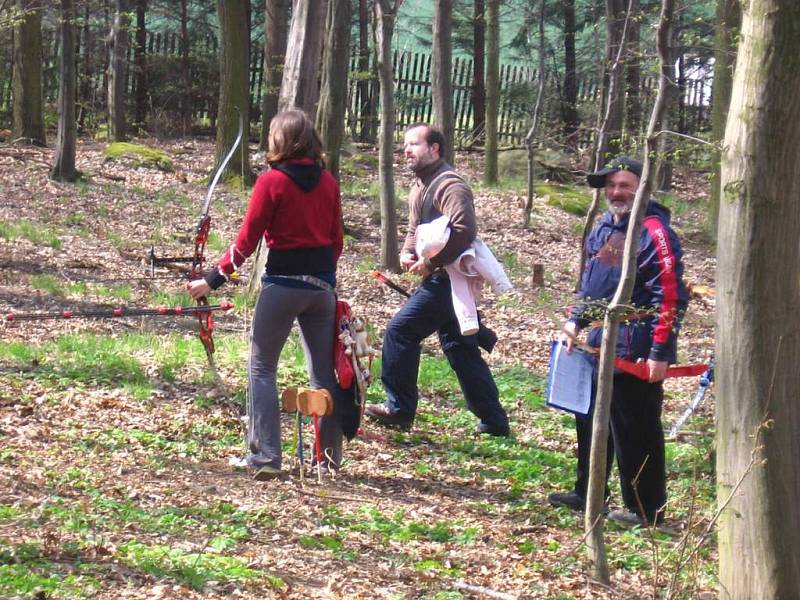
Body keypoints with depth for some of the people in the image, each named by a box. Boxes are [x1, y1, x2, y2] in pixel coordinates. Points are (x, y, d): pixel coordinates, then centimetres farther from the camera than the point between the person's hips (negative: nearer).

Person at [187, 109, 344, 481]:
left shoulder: (272, 182, -10)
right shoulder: (327, 183, 5)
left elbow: (247, 240, -9)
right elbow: (336, 240, 9)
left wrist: (213, 280, -3)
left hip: (282, 283, -5)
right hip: (322, 283, 5)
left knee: (262, 367, 4)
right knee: (324, 371, 12)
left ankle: (265, 456, -2)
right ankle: (330, 455, 16)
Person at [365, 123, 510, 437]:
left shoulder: (450, 185, -16)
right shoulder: (420, 187, 17)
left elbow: (463, 231, -28)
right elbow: (414, 230, 26)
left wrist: (430, 262, -23)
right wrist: (407, 254, 4)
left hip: (448, 279, -11)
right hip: (442, 280, 11)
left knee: (400, 330, -9)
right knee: (461, 349, 13)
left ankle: (399, 408, -1)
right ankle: (493, 420, 18)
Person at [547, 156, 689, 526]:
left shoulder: (653, 232, -16)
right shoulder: (604, 227, 11)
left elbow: (670, 298, -19)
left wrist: (660, 353, -21)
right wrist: (575, 322, 13)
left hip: (635, 353, -9)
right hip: (602, 344, 9)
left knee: (635, 431, -2)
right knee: (591, 420, 19)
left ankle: (646, 509, 8)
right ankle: (587, 494, 33)